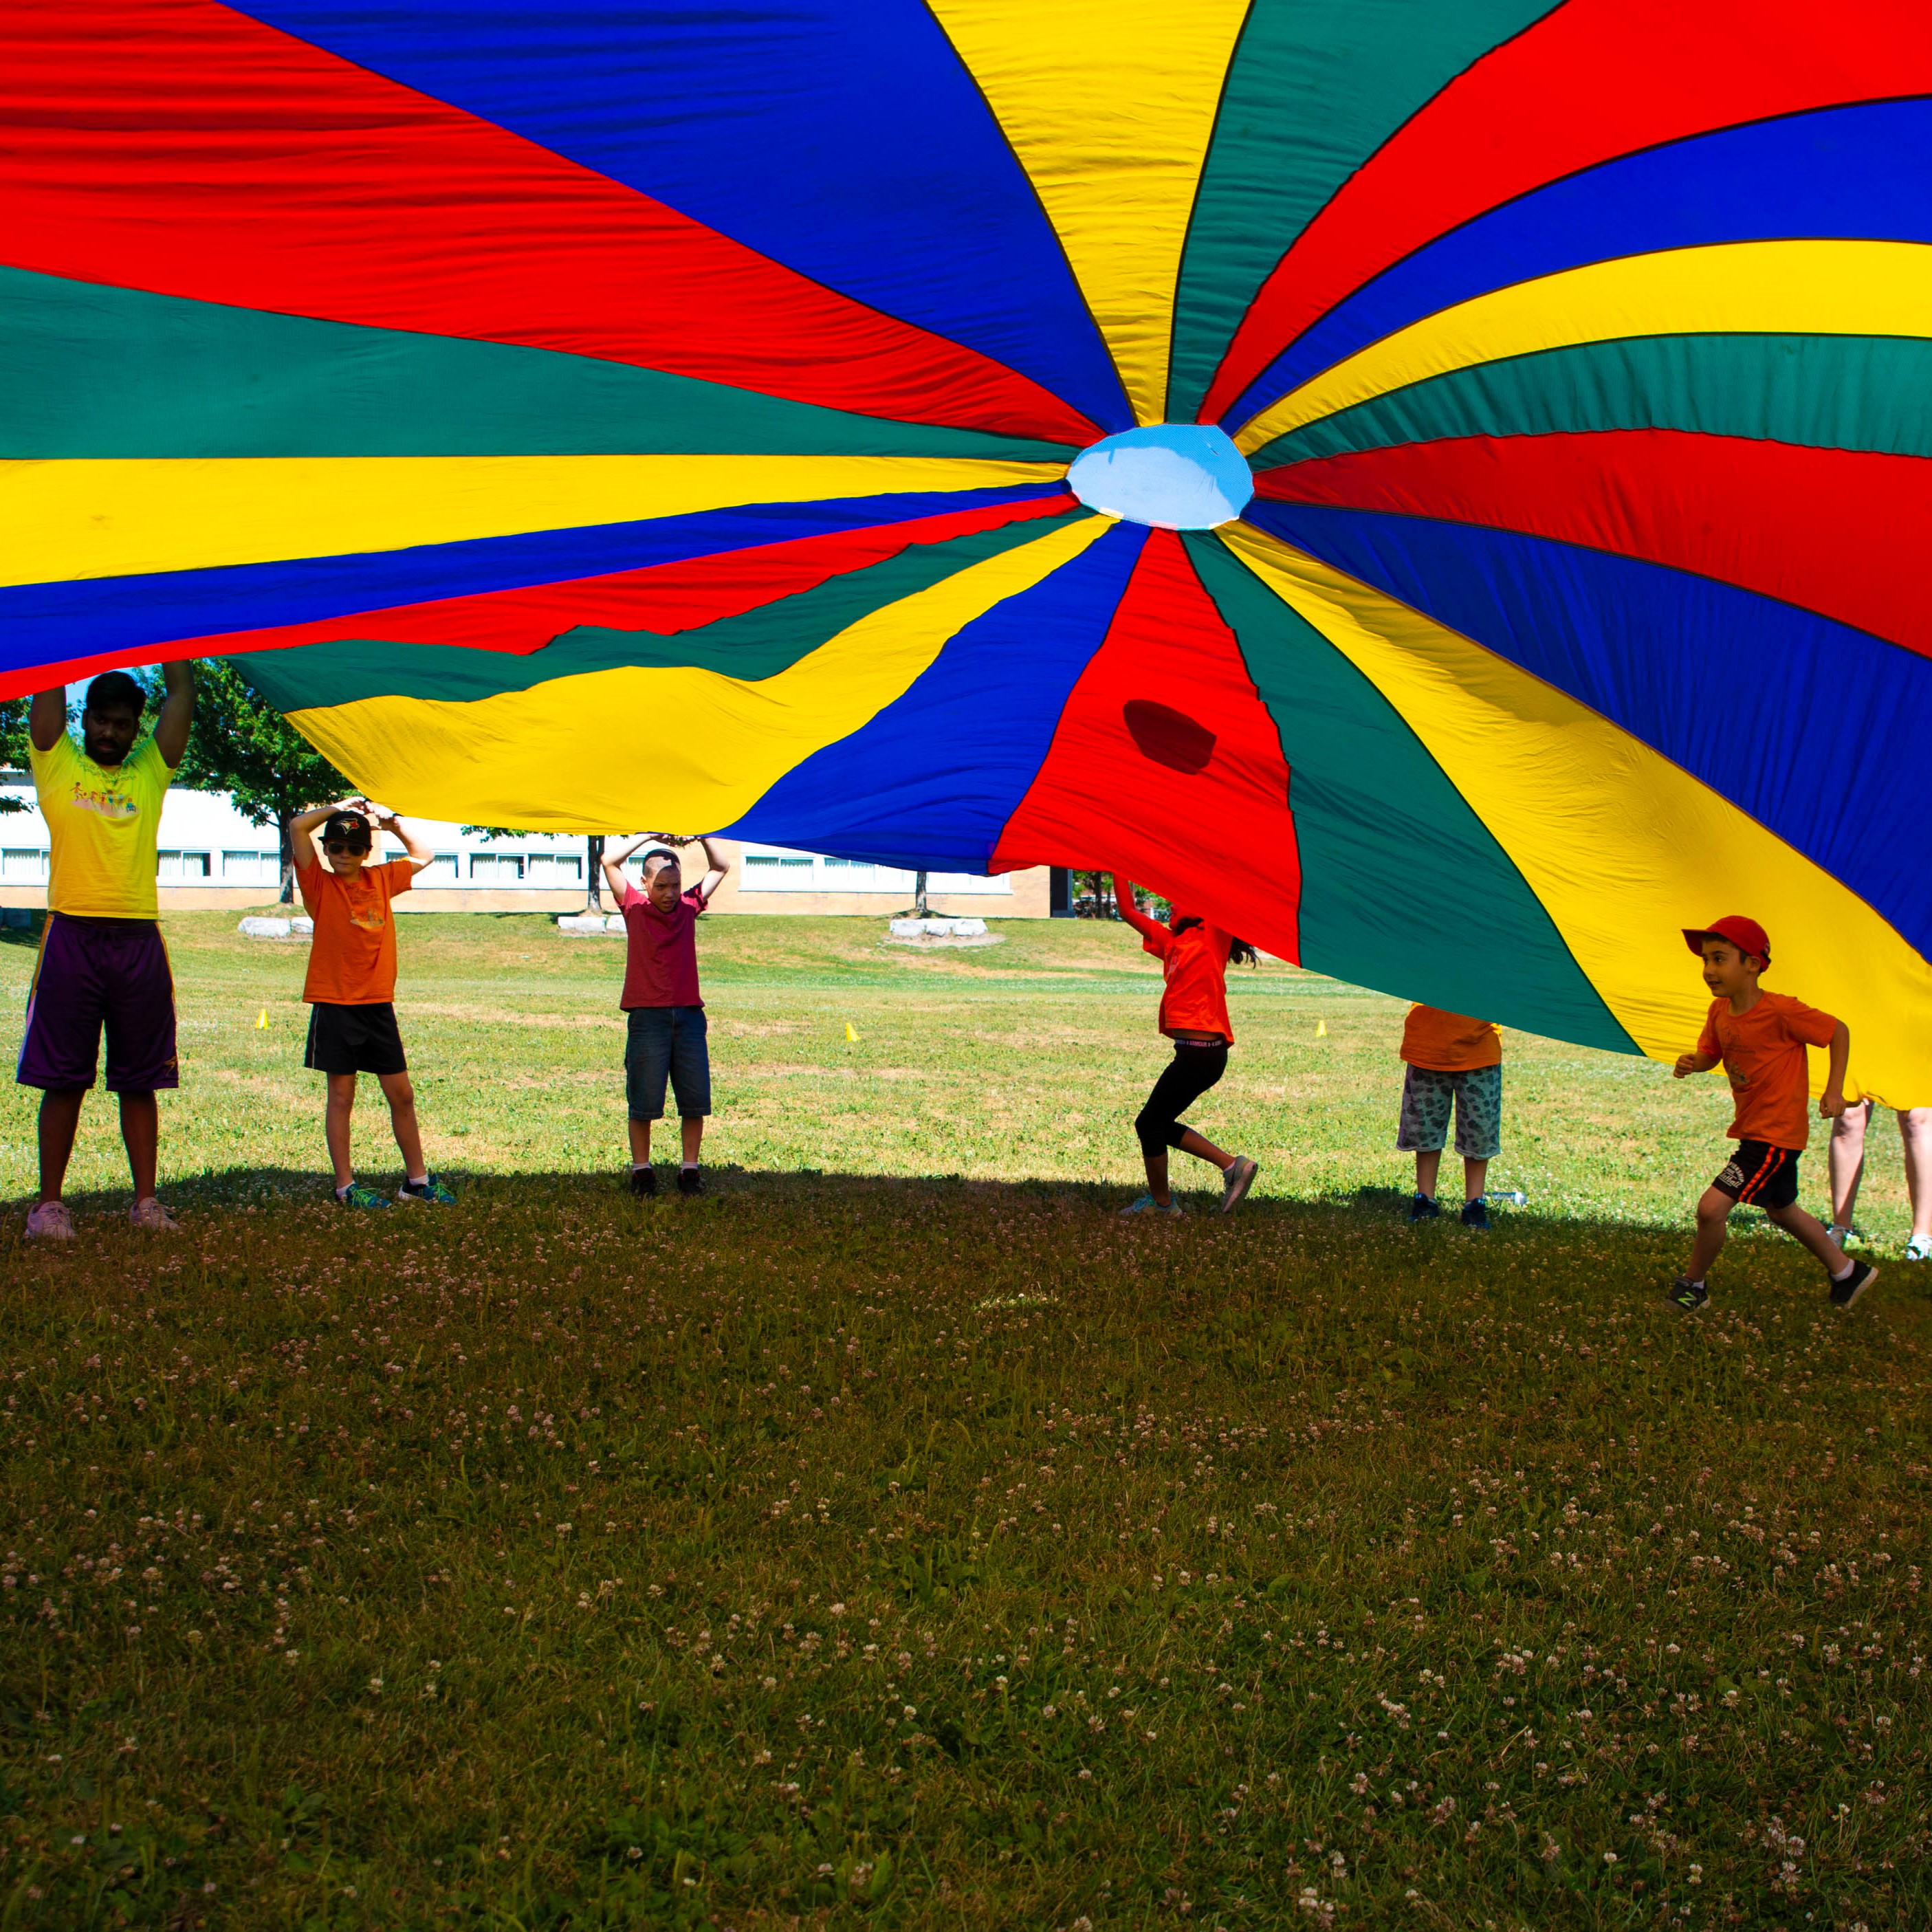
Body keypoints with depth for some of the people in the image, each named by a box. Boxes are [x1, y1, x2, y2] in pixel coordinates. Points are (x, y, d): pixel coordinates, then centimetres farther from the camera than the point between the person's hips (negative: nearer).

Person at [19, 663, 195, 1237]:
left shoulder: (150, 773, 14)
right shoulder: (57, 765, 10)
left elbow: (180, 692, 11)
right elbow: (49, 684, 5)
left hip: (137, 940, 2)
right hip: (72, 935, -2)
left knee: (140, 1080, 6)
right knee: (63, 1078, 1)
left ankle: (145, 1200, 11)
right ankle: (50, 1202, 6)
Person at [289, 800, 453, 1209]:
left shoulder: (381, 880, 10)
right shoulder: (320, 884, -2)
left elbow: (423, 855, 24)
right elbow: (297, 827, -14)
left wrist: (392, 821, 12)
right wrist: (341, 808, -3)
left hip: (379, 1005, 4)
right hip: (335, 1006, -4)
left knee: (401, 1094, 7)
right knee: (341, 1096, 1)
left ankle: (417, 1179, 16)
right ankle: (346, 1186, 7)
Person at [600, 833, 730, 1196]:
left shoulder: (689, 906, 9)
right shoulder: (635, 907, 3)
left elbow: (721, 867, 18)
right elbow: (610, 861, -3)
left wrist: (701, 838, 1)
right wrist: (651, 836, -5)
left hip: (688, 1015, 3)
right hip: (647, 1016, -2)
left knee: (695, 1101, 2)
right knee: (643, 1102, -1)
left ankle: (690, 1169, 10)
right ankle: (641, 1170, 9)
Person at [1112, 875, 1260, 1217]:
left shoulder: (1213, 937, -4)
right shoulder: (1171, 942, 18)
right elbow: (1128, 911, 24)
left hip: (1203, 1051, -8)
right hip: (1193, 1050, 8)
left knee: (1150, 1122, 1)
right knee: (1159, 1123, 13)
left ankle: (1161, 1202, 17)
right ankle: (1233, 1165, 15)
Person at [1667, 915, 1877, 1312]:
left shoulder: (1781, 1011, -23)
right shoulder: (1720, 1011, -2)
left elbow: (1838, 1031, -12)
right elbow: (1711, 1053, 11)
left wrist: (1834, 1091, -14)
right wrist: (1691, 1064, -12)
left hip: (1777, 1134, -9)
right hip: (1751, 1128, 9)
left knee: (1711, 1207, -17)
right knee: (1781, 1210, 27)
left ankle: (1693, 1284, 5)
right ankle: (1847, 1271, 46)